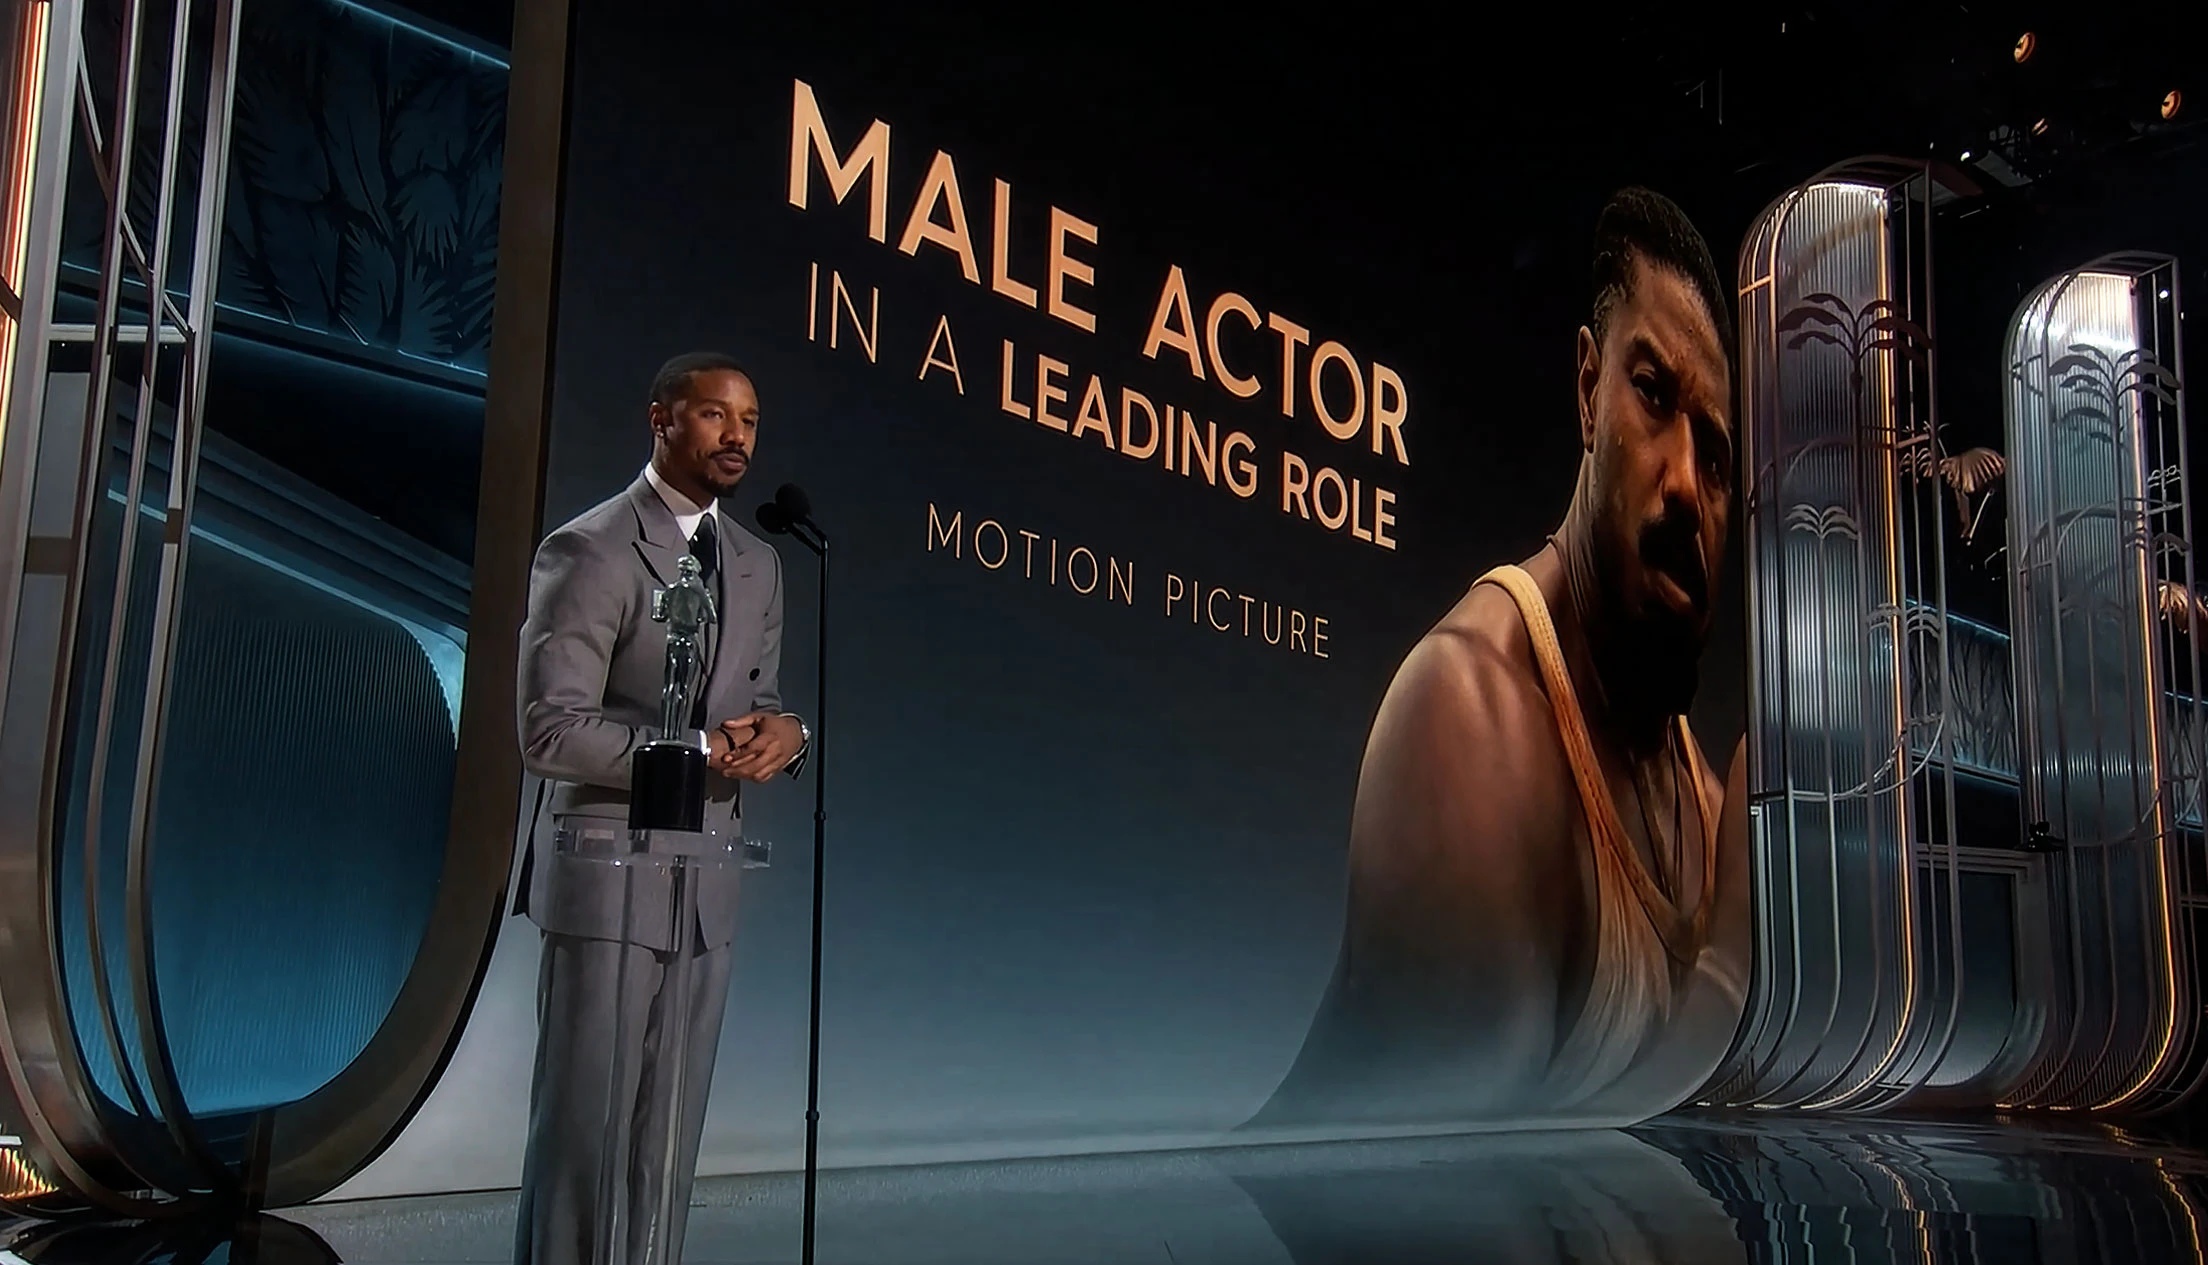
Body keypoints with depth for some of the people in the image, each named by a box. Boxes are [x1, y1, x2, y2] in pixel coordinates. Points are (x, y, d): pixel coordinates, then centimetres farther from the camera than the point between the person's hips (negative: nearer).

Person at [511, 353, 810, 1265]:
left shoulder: (757, 564, 12)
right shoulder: (589, 550, -9)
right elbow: (549, 733, -15)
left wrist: (782, 735, -6)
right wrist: (696, 750, -19)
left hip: (708, 882, 7)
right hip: (610, 877, -6)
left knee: (668, 1138, 11)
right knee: (582, 1128, 1)